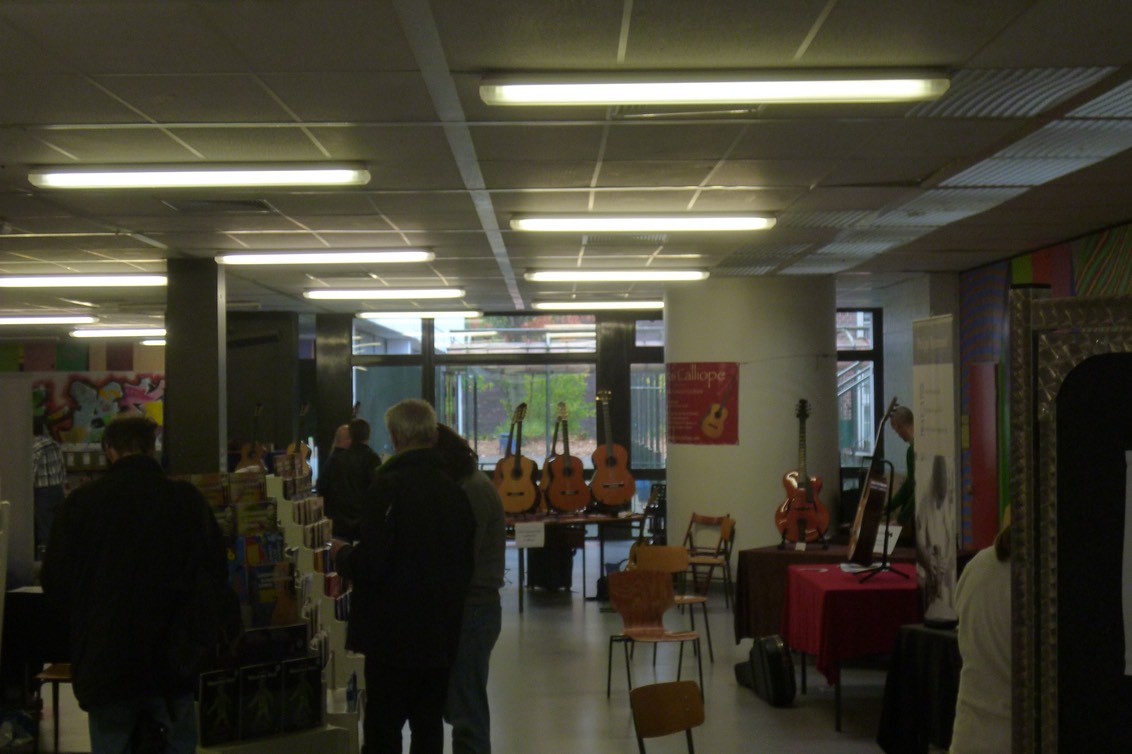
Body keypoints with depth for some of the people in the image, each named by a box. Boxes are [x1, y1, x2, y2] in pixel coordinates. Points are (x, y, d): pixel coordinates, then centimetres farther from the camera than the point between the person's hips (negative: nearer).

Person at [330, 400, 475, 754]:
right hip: (441, 630, 6)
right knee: (428, 725, 13)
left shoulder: (389, 486, -15)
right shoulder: (454, 490, 6)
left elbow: (370, 564, -20)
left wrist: (341, 554, -1)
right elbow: (464, 562, 14)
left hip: (393, 631, -6)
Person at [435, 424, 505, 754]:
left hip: (471, 610, -10)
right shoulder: (471, 486, 14)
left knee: (467, 714, -4)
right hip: (471, 607, 10)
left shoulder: (472, 492, -16)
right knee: (462, 708, 16)